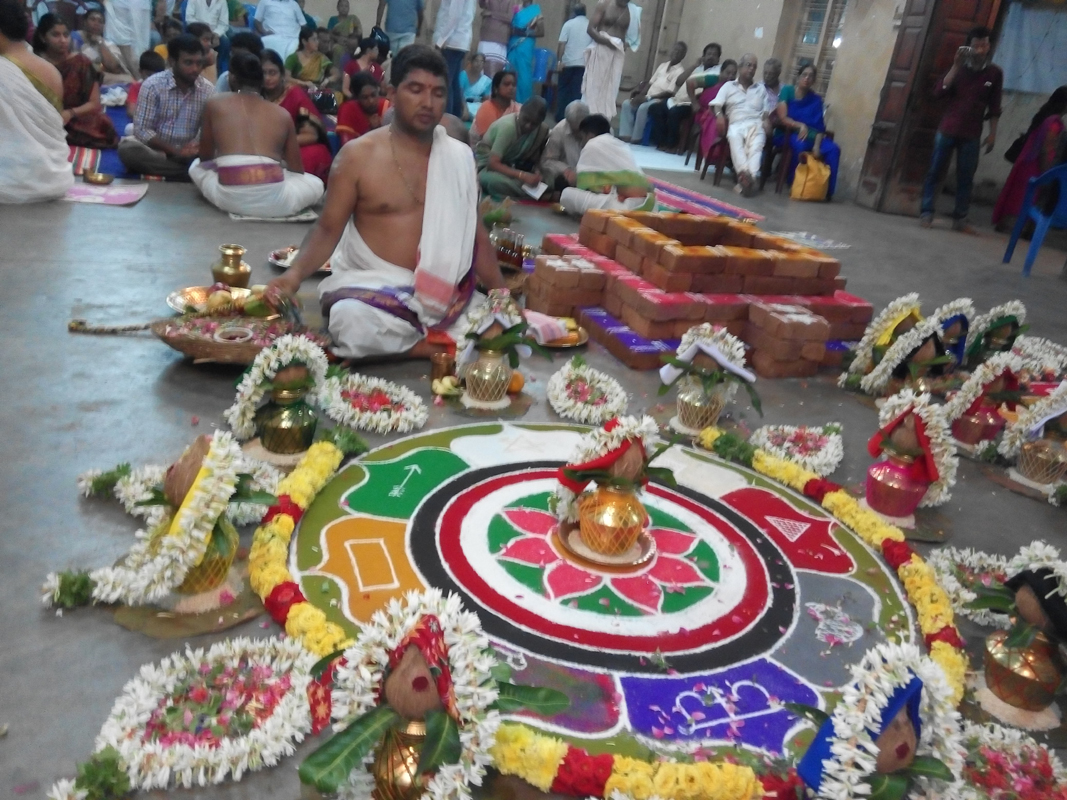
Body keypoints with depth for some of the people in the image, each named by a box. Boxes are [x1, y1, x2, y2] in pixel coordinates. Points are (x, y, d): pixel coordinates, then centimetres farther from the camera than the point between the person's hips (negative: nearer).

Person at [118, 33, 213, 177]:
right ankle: (188, 170, -26)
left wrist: (197, 146, -27)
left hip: (188, 153, 1)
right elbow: (142, 130, -13)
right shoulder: (153, 85, -11)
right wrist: (175, 151, -24)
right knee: (127, 147, -33)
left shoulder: (208, 90, -2)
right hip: (156, 149, -1)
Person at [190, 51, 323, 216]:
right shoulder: (283, 114, 14)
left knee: (196, 167, 35)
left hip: (230, 199, 1)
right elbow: (297, 170, 20)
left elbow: (205, 158, 25)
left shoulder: (215, 104, 15)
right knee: (315, 184, 30)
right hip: (274, 201, -1)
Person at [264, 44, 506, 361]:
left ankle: (400, 341, -4)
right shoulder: (358, 155, -2)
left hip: (443, 294, 3)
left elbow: (475, 232, 11)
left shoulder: (459, 156, 7)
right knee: (351, 319, -37)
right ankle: (443, 346, -14)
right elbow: (328, 229, 0)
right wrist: (294, 274, -19)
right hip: (373, 285, -2)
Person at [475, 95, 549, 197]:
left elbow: (534, 159, 1)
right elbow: (493, 164, -32)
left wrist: (537, 173, -23)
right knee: (494, 180, -40)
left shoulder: (542, 130, -11)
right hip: (487, 166, -5)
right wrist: (523, 176, -41)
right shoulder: (507, 126, -27)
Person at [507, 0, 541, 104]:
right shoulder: (516, 9, 16)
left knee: (523, 75, -6)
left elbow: (541, 32, -4)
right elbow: (510, 26, 21)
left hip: (525, 47, -5)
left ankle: (523, 103, -1)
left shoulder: (536, 11, 2)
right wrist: (513, 31, 0)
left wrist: (526, 33, -13)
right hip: (512, 46, 5)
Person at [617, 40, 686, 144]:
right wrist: (641, 95, -2)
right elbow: (651, 82, 17)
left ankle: (636, 138, -24)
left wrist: (647, 98, -20)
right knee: (627, 103, -12)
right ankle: (626, 135, -19)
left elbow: (669, 93, -16)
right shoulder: (663, 65, 17)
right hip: (648, 97, 8)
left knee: (643, 108, -34)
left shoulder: (680, 72, -7)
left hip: (661, 100, -8)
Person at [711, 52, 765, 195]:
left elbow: (765, 111, 21)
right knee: (734, 138, -40)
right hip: (736, 124, -2)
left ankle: (751, 176, -51)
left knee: (756, 145, -34)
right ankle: (744, 173, -55)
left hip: (755, 124, 2)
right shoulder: (728, 86, 21)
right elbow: (717, 104, 9)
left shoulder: (761, 89, 28)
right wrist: (719, 115, -13)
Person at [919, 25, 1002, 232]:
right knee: (934, 172, -1)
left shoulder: (995, 73, 5)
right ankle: (926, 213, 4)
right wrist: (955, 67, -15)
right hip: (947, 130, 0)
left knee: (965, 178, 1)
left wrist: (992, 134, 4)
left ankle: (960, 219, 5)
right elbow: (939, 92, -9)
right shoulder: (959, 67, 4)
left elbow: (994, 107, 8)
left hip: (971, 135, 1)